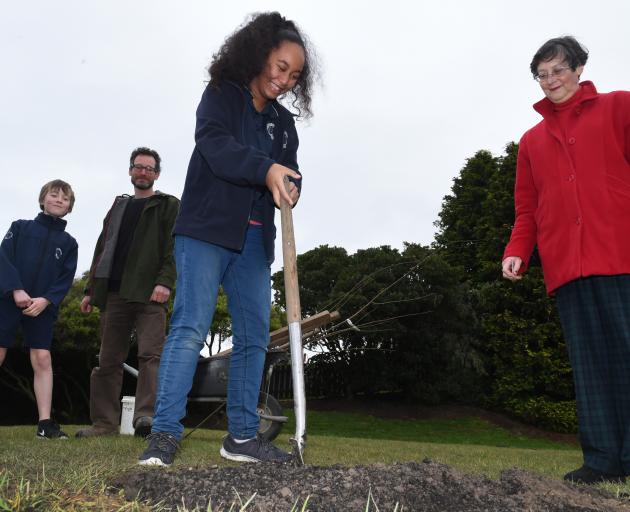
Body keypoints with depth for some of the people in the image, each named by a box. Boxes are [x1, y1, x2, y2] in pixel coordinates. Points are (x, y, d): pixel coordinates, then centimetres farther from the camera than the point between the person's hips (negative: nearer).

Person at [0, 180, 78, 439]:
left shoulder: (69, 243, 11)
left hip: (43, 307, 1)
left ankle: (45, 423, -4)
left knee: (42, 359, -5)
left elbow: (66, 279, 3)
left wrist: (46, 300, -14)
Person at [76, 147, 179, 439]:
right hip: (114, 293, 6)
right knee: (108, 359, 5)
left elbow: (174, 248, -4)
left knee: (150, 354, -15)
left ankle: (146, 417, -19)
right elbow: (102, 249, 24)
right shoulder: (118, 207, 26)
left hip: (149, 294, -5)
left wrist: (165, 281, -19)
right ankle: (105, 422, 10)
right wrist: (91, 289, 18)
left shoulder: (169, 206, 9)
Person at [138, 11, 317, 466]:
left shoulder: (283, 121, 20)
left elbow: (289, 172, 8)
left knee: (254, 336, 2)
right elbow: (214, 144, -15)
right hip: (207, 229, -5)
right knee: (191, 326, -14)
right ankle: (165, 433, -9)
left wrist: (288, 187, -17)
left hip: (254, 239, 6)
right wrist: (265, 169, -31)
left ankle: (242, 435, 10)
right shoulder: (221, 95, 4)